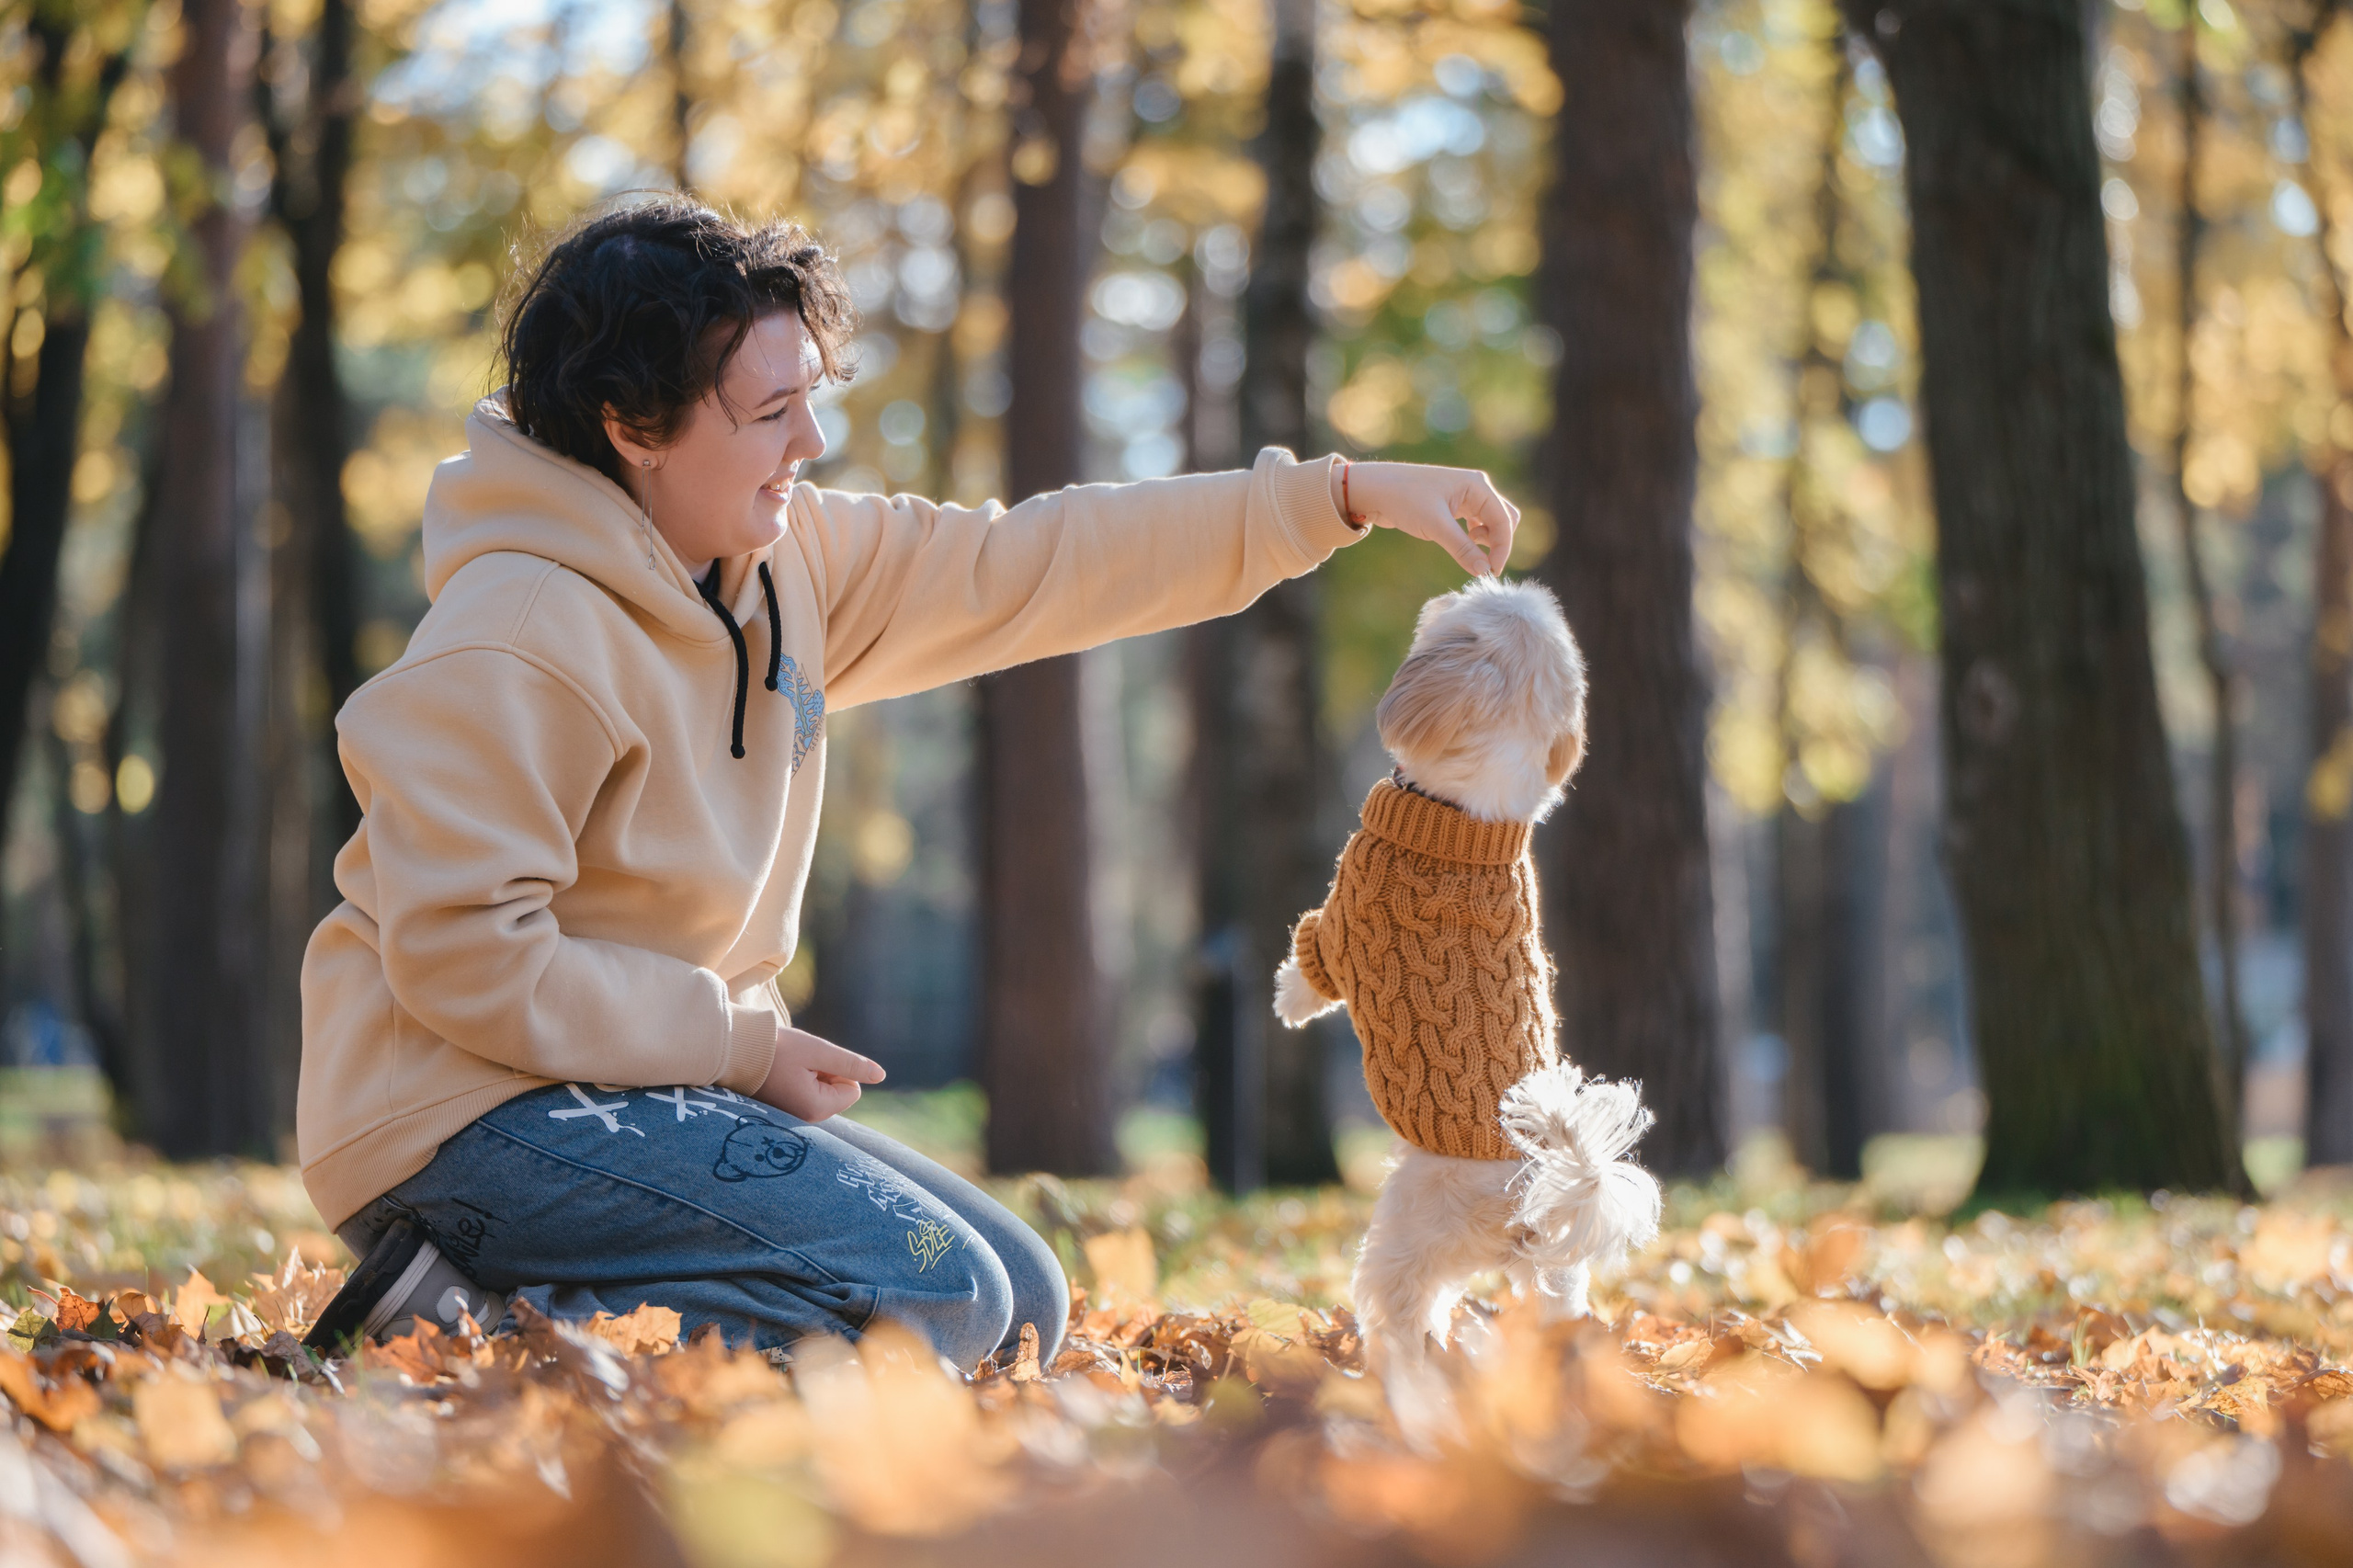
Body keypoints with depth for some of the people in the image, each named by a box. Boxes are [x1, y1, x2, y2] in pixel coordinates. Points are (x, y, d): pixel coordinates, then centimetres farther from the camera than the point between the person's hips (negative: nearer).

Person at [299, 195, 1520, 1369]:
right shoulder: (515, 646, -20)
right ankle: (468, 1330, -16)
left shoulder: (789, 561, 6)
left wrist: (1341, 496, 6)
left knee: (1016, 1303, 9)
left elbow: (1025, 567, 10)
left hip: (664, 1074, 10)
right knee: (934, 1296, -19)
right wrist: (744, 1043, -16)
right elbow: (464, 959, -23)